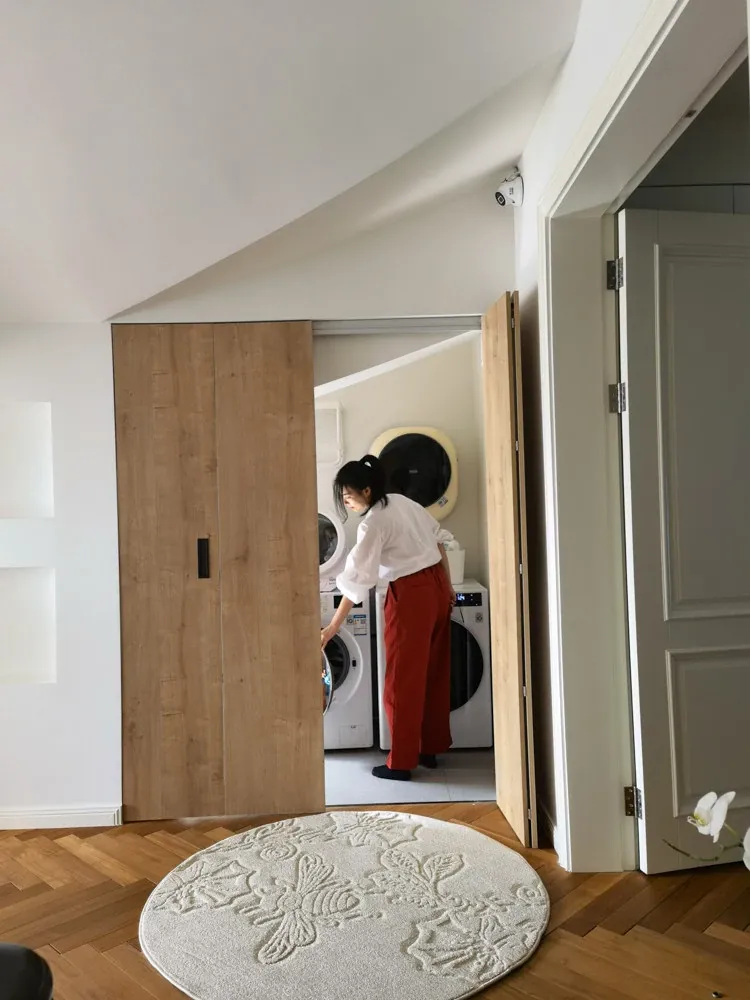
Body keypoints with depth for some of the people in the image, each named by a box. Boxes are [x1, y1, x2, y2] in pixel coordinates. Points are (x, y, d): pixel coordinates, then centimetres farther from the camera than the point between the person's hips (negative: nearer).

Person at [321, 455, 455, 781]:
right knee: (433, 673, 16)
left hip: (411, 595, -8)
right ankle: (430, 749, 28)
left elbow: (357, 581, -19)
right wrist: (447, 586, 19)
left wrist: (332, 627, -15)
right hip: (436, 586, 9)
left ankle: (401, 763, 10)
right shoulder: (403, 502, 8)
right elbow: (438, 539, 13)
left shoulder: (372, 524, -16)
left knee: (403, 680, 2)